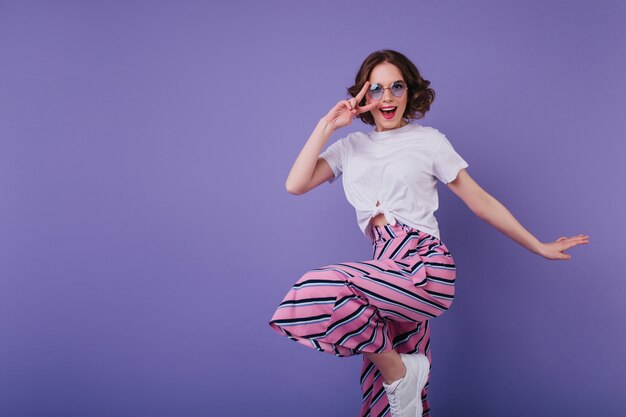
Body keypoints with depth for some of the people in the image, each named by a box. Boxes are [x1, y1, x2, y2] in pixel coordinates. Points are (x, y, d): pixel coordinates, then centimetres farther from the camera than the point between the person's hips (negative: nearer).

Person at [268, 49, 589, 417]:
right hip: (388, 267, 5)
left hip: (424, 265, -5)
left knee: (316, 291, -27)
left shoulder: (429, 141, 8)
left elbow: (480, 200, 10)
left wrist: (538, 247, 11)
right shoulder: (352, 146, 16)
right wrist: (327, 125, 4)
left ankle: (400, 371, -8)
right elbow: (296, 185, 5)